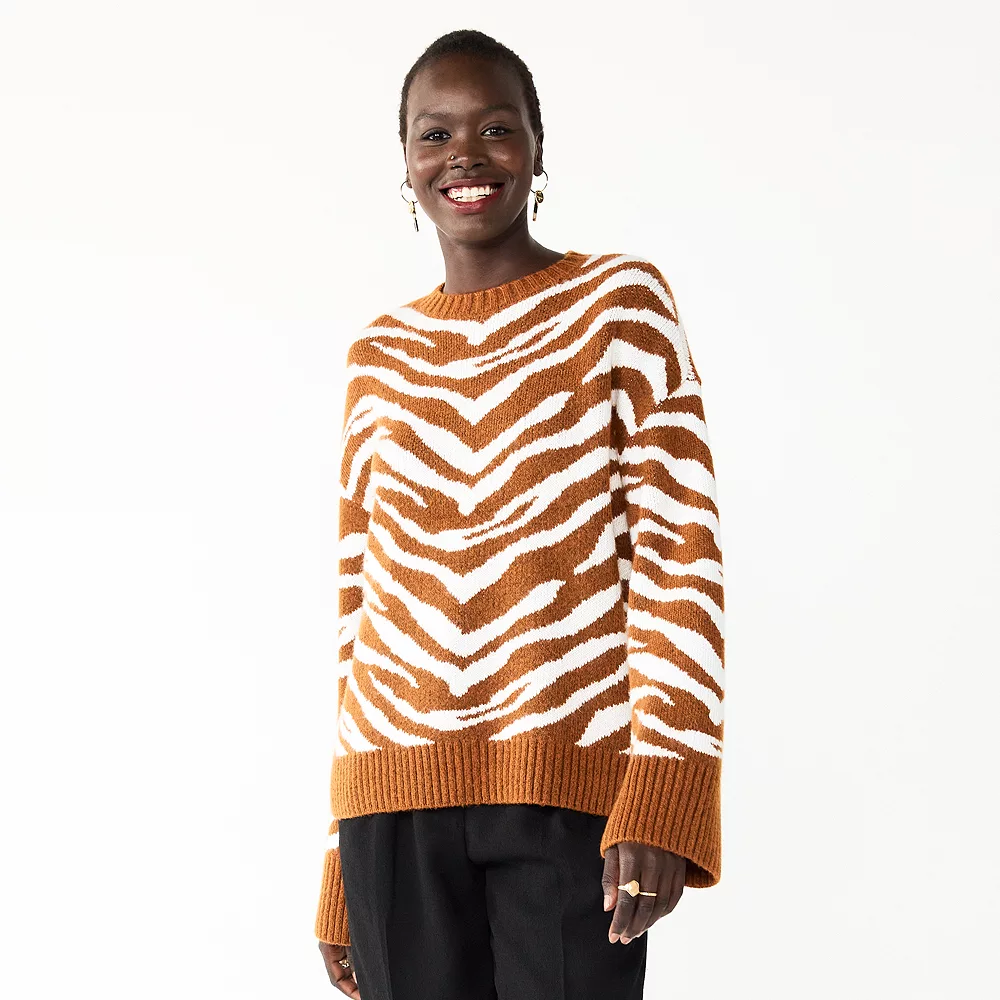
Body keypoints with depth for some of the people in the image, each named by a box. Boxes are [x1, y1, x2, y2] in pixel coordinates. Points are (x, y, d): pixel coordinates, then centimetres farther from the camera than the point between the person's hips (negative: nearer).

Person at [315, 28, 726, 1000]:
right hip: (397, 803, 3)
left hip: (571, 798, -3)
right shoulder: (378, 356, 15)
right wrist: (341, 869, 14)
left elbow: (680, 547, -4)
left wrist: (665, 789, -16)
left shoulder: (621, 301, 5)